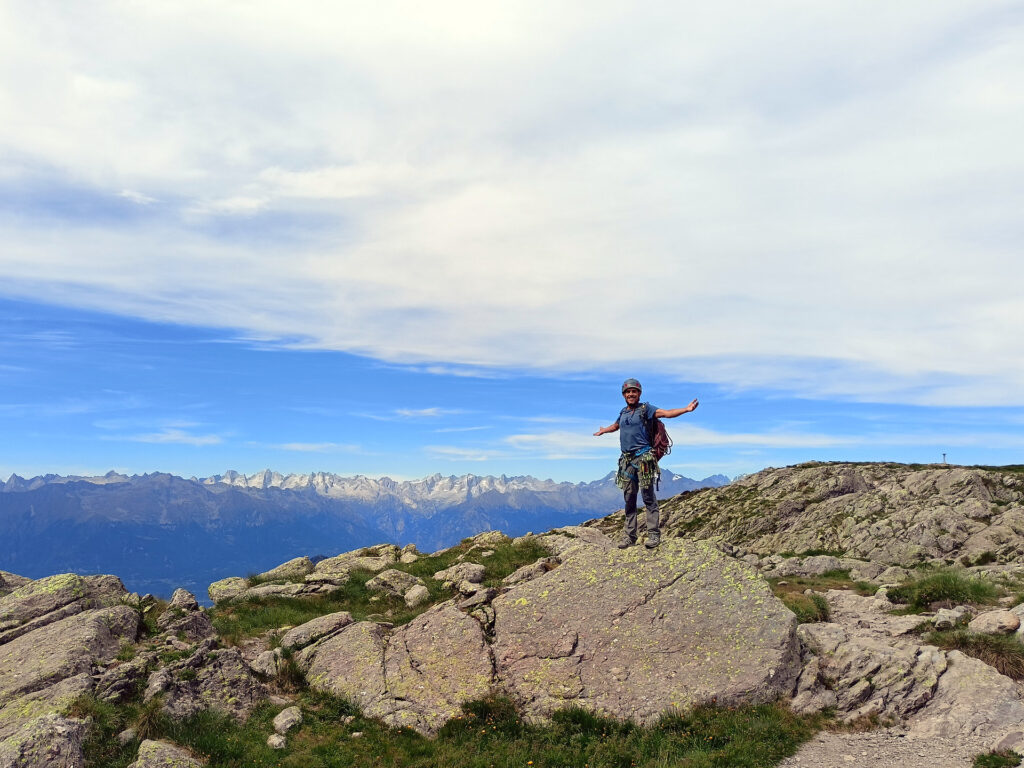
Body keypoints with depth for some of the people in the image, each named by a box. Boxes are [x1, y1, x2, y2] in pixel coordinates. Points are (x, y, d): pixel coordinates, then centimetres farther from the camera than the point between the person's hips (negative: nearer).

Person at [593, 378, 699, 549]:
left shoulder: (645, 409, 2)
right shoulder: (623, 412, 19)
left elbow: (666, 413, -11)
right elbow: (615, 426, 41)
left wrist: (686, 409, -25)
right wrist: (602, 431, 58)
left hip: (643, 458, -6)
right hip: (626, 460, 6)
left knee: (648, 497, -6)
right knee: (629, 499, 7)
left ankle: (654, 535, -2)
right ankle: (629, 536, 12)